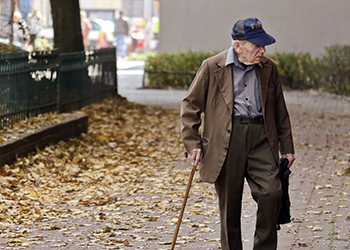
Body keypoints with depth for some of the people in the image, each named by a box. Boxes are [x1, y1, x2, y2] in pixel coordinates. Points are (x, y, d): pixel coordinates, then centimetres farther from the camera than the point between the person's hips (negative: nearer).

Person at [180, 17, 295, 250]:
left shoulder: (269, 68, 10)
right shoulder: (212, 67, 0)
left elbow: (280, 111, 18)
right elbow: (191, 105, 6)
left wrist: (287, 148, 18)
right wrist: (193, 143, 0)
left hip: (261, 137, 2)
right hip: (226, 140, -2)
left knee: (271, 192, -14)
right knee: (230, 204, 3)